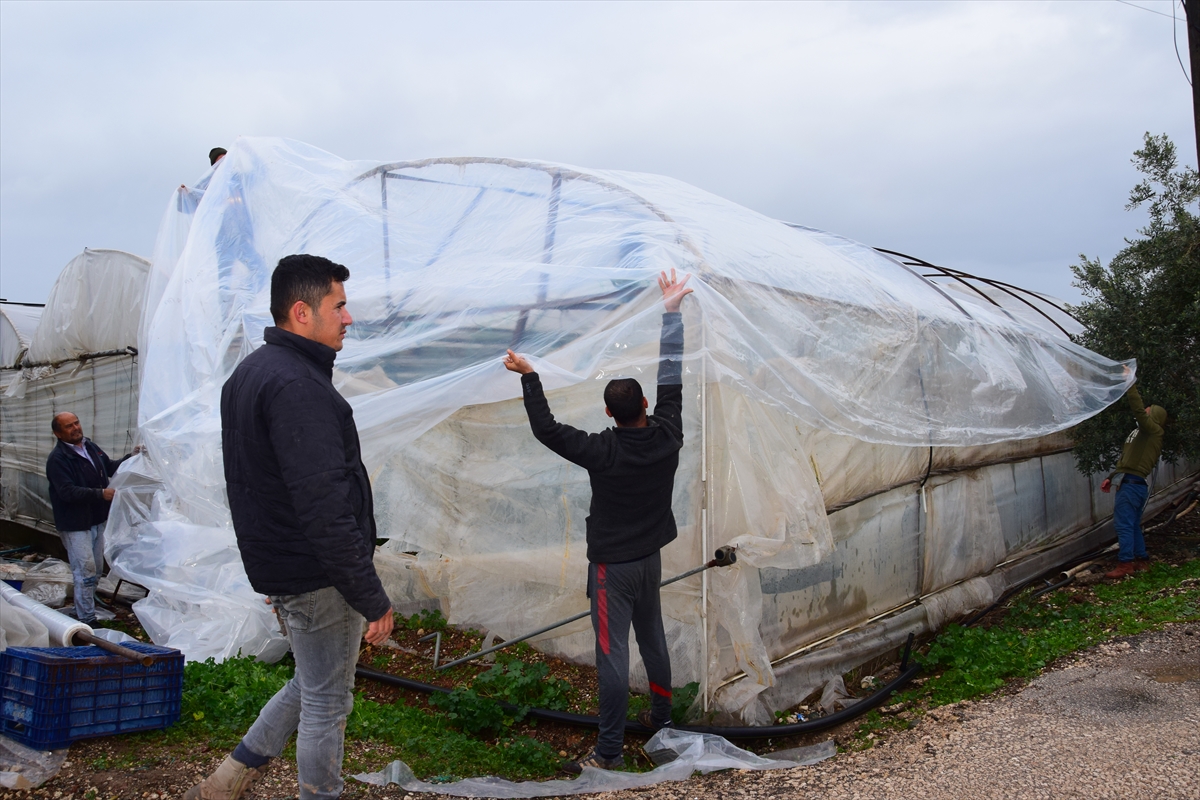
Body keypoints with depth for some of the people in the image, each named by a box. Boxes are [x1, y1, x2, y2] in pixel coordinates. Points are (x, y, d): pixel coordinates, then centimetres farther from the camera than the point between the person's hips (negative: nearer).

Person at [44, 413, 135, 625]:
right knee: (86, 572, -6)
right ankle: (86, 620, 3)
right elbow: (68, 492, -25)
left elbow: (110, 467, 20)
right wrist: (101, 494, -32)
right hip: (75, 525, -8)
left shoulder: (90, 447, 8)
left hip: (98, 519, 8)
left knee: (96, 571, 17)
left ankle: (83, 610, 32)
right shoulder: (57, 459, -17)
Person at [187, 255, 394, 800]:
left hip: (277, 566, 10)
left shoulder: (248, 374, 12)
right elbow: (324, 507, -28)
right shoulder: (296, 385, -22)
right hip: (318, 577, -10)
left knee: (311, 684, 25)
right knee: (327, 702, 6)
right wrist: (371, 598, -22)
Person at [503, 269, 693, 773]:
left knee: (612, 653, 0)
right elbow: (672, 377, -2)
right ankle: (661, 717, 41)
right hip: (651, 557, 6)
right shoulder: (667, 436, -10)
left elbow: (545, 429, -22)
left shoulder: (603, 453, -23)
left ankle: (610, 751, 9)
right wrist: (672, 311, 4)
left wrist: (528, 376, -14)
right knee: (652, 636, 23)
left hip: (612, 565, -6)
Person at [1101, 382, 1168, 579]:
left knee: (1124, 524, -11)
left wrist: (1130, 385, -19)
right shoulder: (1141, 432, 24)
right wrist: (1111, 477, 22)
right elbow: (1126, 460, 27)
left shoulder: (1154, 430, -5)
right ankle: (1141, 559, 22)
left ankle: (1125, 564, -11)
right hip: (1130, 483, 10)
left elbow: (1138, 410, -22)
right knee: (1133, 525, 15)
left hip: (1133, 483, -10)